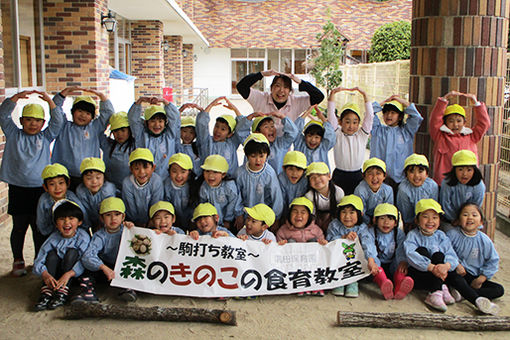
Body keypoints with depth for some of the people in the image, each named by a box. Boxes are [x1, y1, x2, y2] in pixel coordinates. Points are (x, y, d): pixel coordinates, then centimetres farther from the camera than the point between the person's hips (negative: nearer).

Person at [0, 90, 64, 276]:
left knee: (40, 227, 6)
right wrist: (16, 97, -16)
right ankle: (18, 260, 24)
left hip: (40, 189, 0)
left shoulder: (45, 137, 8)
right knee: (19, 227, 9)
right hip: (17, 189, 0)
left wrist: (49, 101, -12)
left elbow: (57, 121, -2)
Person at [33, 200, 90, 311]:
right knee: (52, 254, -21)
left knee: (72, 252, -25)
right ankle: (46, 292, -29)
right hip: (55, 275, 3)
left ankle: (62, 293, -30)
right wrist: (45, 275, -34)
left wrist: (68, 274, -42)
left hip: (75, 274, -2)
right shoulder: (54, 238, -9)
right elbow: (38, 262, -14)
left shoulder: (83, 237, -16)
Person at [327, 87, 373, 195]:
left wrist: (364, 95, -9)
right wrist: (333, 93, -16)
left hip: (357, 176, 1)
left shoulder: (362, 135, 5)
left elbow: (369, 115, -2)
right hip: (339, 175, -1)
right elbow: (331, 114, -8)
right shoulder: (337, 134, 1)